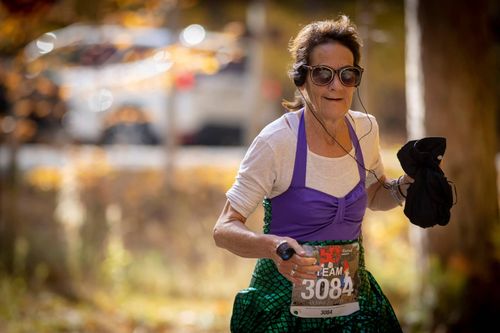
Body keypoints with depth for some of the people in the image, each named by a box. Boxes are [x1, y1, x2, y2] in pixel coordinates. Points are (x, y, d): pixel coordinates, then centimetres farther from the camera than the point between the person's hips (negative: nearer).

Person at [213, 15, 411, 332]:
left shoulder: (365, 129, -1)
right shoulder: (276, 142, -18)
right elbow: (224, 229, -16)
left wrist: (404, 187, -3)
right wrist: (273, 247, -35)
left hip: (354, 301, 5)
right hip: (286, 304, -5)